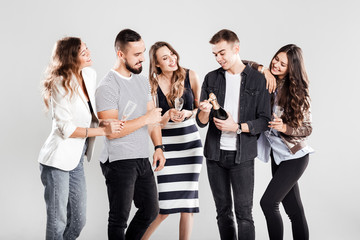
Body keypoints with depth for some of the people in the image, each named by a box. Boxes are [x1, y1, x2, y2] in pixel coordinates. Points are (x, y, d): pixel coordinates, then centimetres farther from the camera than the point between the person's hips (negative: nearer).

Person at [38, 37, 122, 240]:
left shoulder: (90, 75, 3)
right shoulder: (60, 85, -17)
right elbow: (66, 129, -20)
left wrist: (104, 121, -2)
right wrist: (103, 130, -22)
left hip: (76, 160, 7)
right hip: (58, 159, -7)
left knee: (78, 221, 14)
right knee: (57, 223, 3)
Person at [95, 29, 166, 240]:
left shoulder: (143, 81, 11)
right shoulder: (108, 87, -14)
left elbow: (153, 117, 18)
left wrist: (159, 147, 9)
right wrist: (145, 119, -20)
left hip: (143, 159, 8)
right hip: (119, 161, -8)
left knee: (150, 210, 16)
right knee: (119, 219, 3)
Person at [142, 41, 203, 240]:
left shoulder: (190, 76, -1)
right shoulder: (153, 84, -5)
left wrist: (188, 113, -11)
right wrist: (168, 116, -22)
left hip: (191, 143, 2)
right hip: (166, 146, -2)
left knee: (188, 204, 3)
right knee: (164, 206, -7)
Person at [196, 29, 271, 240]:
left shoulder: (258, 80, -1)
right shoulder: (211, 79, 8)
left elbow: (264, 121, -4)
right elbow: (201, 122, 7)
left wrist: (237, 127, -18)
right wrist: (205, 112, -16)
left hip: (242, 156, -3)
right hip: (215, 154, 4)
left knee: (244, 213, -4)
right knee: (223, 210, 11)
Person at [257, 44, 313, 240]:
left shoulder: (297, 91, -11)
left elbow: (307, 128, -10)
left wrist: (284, 127, -26)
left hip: (294, 155, -6)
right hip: (277, 154, 6)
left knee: (268, 202, -13)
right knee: (294, 209, 12)